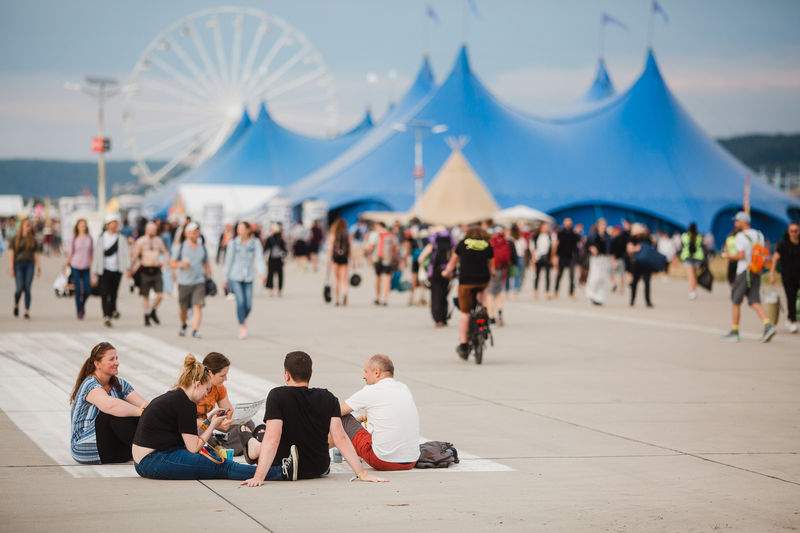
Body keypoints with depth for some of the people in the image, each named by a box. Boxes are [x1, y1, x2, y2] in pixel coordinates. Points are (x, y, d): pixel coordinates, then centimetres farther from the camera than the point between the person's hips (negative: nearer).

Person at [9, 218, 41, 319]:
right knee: (20, 288, -9)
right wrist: (11, 268, -8)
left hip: (30, 265, 2)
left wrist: (38, 268, 7)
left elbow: (36, 254, 12)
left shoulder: (33, 239, 11)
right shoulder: (15, 239, 4)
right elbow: (11, 254, 0)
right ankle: (16, 304, 21)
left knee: (27, 288, -6)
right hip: (18, 264, -2)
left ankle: (27, 311, -6)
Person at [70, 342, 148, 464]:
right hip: (85, 448, -7)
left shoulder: (119, 384, 9)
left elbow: (144, 404, -2)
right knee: (117, 413, -30)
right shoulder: (90, 385, -16)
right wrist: (141, 412, -39)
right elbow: (109, 405, -37)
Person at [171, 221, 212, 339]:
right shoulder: (180, 247, 1)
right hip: (184, 282, -1)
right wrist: (181, 264, -18)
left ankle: (195, 330, -17)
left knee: (198, 306, -14)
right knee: (183, 308, 8)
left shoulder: (202, 247, 11)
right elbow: (173, 264, 2)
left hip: (199, 282, 1)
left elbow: (206, 264, 19)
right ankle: (183, 325, 36)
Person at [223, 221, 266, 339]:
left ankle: (244, 319, 31)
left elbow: (259, 259, -9)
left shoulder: (255, 243, -1)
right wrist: (225, 279, 6)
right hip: (235, 277, -1)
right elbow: (228, 261, 3)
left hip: (248, 278, 1)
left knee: (248, 304, -1)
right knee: (240, 301, -17)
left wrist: (262, 273, -25)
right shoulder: (233, 243, -2)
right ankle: (242, 326, -5)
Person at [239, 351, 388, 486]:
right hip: (320, 470, 5)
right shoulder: (329, 399, -8)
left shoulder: (277, 396, -19)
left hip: (284, 472, -5)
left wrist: (258, 478, -31)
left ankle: (250, 443, 55)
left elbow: (272, 439, -27)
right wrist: (362, 474, -15)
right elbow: (340, 438, -15)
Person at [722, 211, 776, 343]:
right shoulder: (759, 235, 9)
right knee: (755, 302, 3)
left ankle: (735, 331, 10)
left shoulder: (741, 236, -12)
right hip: (757, 273, 6)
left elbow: (741, 256, -17)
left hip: (743, 272, -6)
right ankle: (768, 326, -17)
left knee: (736, 302, 6)